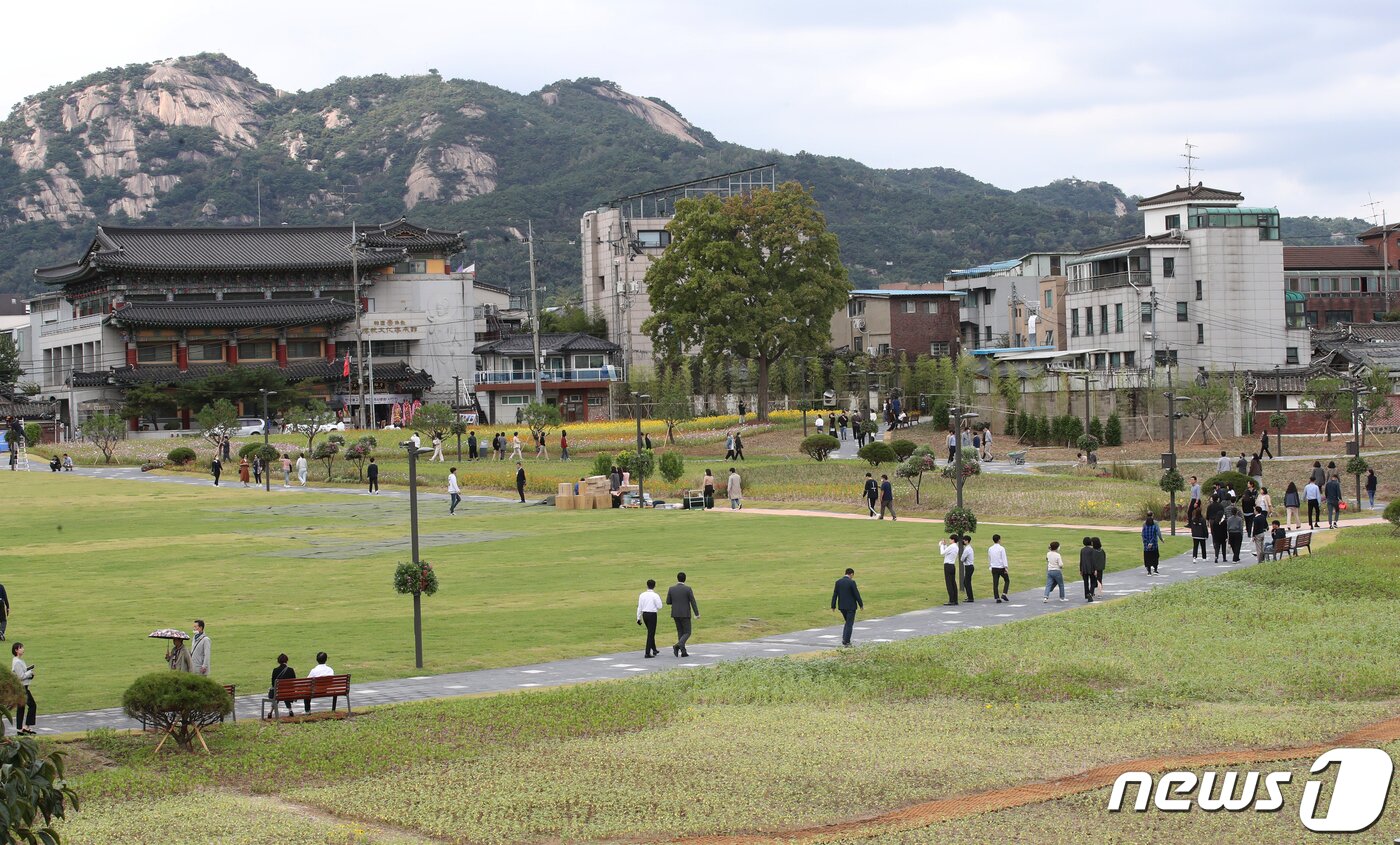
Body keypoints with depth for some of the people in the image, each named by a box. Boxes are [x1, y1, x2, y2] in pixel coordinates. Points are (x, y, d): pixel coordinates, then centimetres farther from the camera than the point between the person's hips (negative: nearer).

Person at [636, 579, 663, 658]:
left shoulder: (642, 595, 2)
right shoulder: (655, 595, -13)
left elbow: (639, 607, 6)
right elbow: (659, 606, -10)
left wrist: (639, 618, 12)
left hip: (644, 614, 5)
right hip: (652, 614, -5)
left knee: (650, 632, 22)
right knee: (651, 634, 0)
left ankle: (654, 650, 34)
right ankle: (647, 653, -3)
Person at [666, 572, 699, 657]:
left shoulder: (671, 589, -1)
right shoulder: (688, 589, -11)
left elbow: (668, 602, 2)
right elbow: (693, 602, -10)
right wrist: (697, 614, -4)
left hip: (675, 614, 4)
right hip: (685, 614, -4)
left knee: (680, 632, 14)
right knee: (687, 633, 4)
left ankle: (683, 652, 9)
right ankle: (678, 645, -22)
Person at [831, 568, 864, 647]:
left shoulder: (838, 582, 2)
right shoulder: (851, 582, -13)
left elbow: (835, 594, 3)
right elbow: (856, 594, -11)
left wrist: (833, 606, 7)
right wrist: (861, 605, -1)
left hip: (841, 606, 5)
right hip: (851, 606, -5)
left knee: (848, 622, 21)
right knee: (850, 624, 4)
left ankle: (844, 638, 9)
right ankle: (846, 641, 1)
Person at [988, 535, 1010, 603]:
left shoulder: (990, 549, 6)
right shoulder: (1001, 548, -9)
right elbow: (1004, 559, -13)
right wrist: (1006, 568, -14)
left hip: (994, 568, 4)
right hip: (1001, 567, -4)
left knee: (995, 583, 4)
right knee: (1007, 580, 14)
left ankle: (997, 598, 1)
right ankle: (1004, 594, -1)